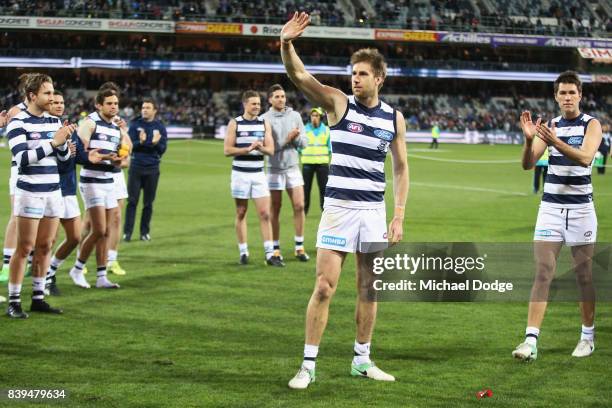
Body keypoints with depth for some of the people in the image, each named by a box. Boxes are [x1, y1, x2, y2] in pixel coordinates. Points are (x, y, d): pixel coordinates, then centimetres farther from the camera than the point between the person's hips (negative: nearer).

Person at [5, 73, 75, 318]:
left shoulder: (54, 121, 11)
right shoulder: (18, 123, -9)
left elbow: (64, 157, 14)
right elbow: (22, 158, -18)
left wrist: (63, 142, -7)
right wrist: (53, 142, -23)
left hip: (52, 191, 6)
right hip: (30, 192, -6)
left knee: (45, 247, 8)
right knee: (25, 248, -5)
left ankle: (38, 298, 15)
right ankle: (13, 302, 0)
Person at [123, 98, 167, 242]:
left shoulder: (160, 127, 3)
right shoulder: (135, 125, 1)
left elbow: (162, 149, 0)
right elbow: (129, 145, -4)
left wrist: (156, 143, -21)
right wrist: (140, 142, -23)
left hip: (152, 169, 1)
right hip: (136, 167, -1)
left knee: (148, 203, 5)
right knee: (132, 201, -2)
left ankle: (145, 232, 14)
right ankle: (127, 232, 0)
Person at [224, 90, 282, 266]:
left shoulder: (264, 123, 6)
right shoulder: (235, 123, -1)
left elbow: (271, 150, 3)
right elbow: (227, 150, -6)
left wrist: (260, 148, -19)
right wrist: (248, 149, -17)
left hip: (258, 173, 2)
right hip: (240, 173, -2)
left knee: (265, 214, -6)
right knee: (241, 214, 5)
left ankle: (269, 254, -6)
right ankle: (243, 252, 13)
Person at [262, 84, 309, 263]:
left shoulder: (295, 116, 6)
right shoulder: (265, 119, -5)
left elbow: (304, 142, 7)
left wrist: (296, 137, -14)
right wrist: (287, 140, -17)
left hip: (293, 166, 3)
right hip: (274, 168, -3)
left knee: (299, 206, -2)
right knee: (275, 209, 2)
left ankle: (299, 247, 7)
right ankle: (276, 248, 10)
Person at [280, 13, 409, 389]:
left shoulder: (394, 117, 5)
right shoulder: (339, 103, -3)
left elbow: (401, 167, 10)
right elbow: (299, 76, -16)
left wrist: (399, 215, 3)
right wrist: (287, 45, -34)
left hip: (374, 210, 3)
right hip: (339, 207, -3)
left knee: (369, 288, 9)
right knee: (325, 287, -7)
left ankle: (362, 360, 22)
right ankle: (308, 365, 0)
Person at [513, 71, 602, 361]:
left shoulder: (591, 125, -3)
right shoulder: (550, 126, 8)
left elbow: (585, 157, -22)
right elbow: (528, 164, 1)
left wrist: (556, 142, -36)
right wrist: (529, 139, -18)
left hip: (581, 208, -2)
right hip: (550, 207, 2)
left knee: (584, 275, 6)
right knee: (543, 273, -7)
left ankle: (588, 336, 21)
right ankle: (531, 340, -13)